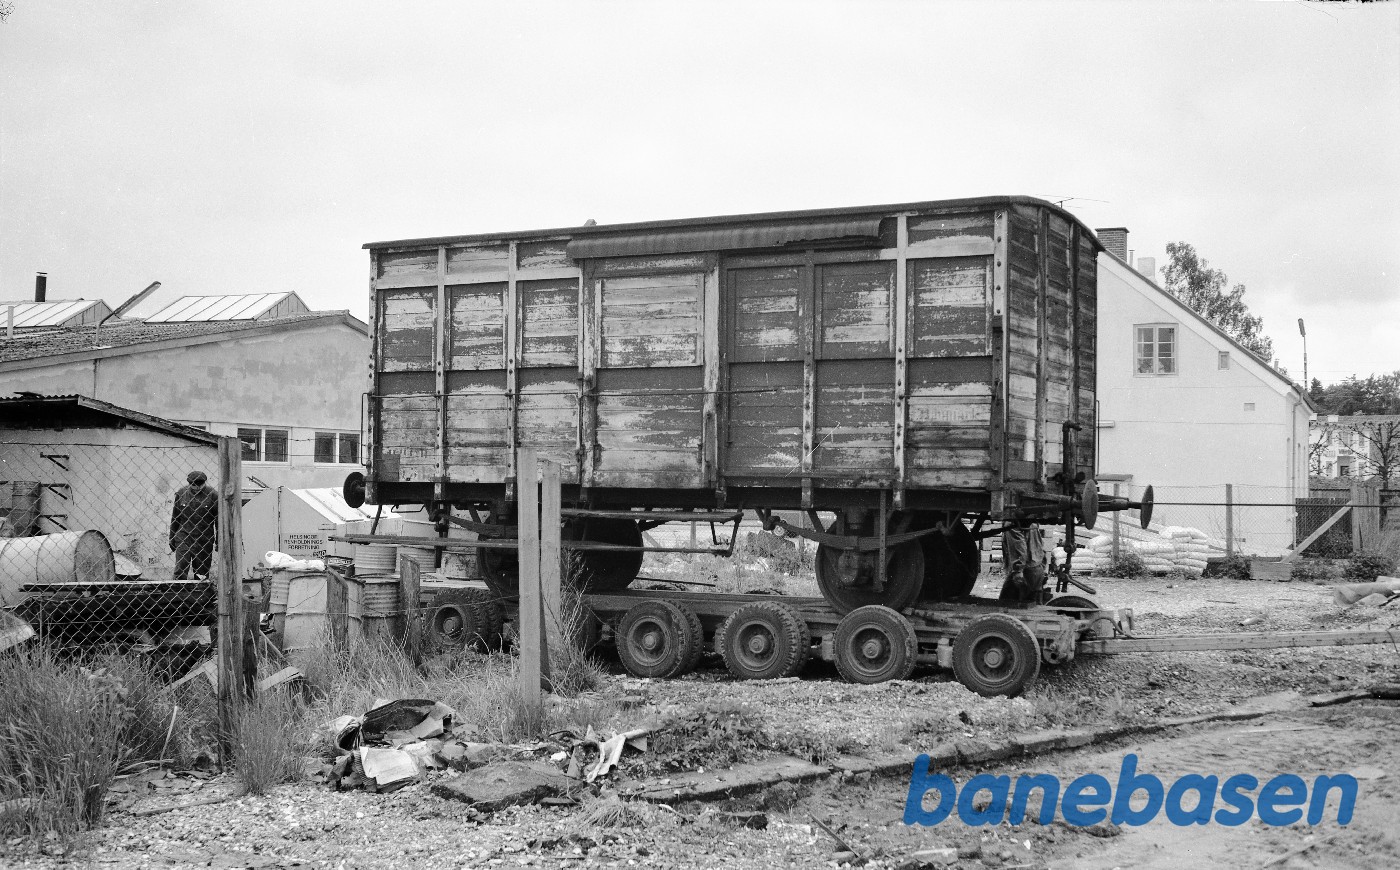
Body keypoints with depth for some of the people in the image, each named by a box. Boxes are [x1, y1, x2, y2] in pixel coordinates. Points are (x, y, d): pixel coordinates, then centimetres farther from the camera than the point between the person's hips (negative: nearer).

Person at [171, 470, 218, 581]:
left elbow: (219, 521, 1)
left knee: (202, 575, 5)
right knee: (180, 573, -8)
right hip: (183, 539, 1)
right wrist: (172, 540, 12)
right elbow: (175, 518, 11)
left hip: (203, 541, -1)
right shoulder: (181, 493, 3)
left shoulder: (213, 496, -3)